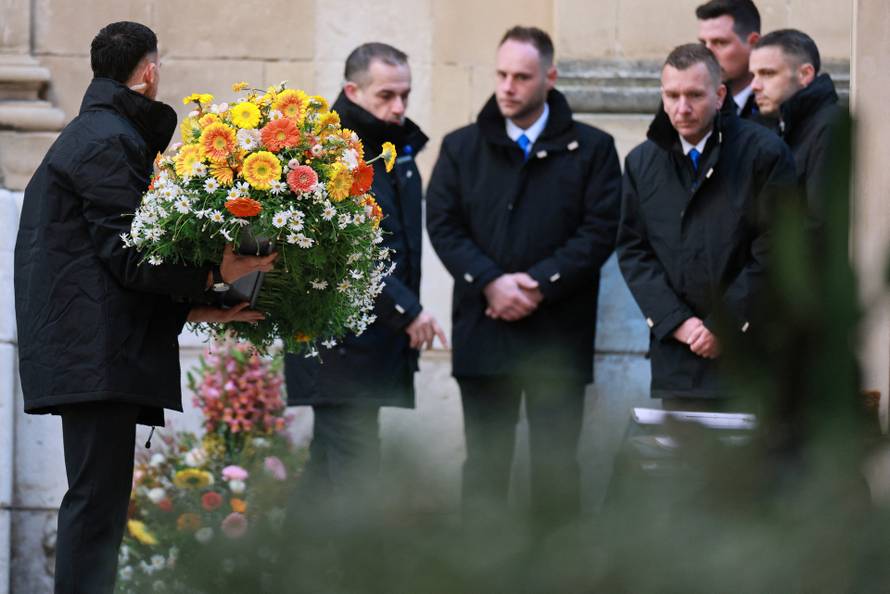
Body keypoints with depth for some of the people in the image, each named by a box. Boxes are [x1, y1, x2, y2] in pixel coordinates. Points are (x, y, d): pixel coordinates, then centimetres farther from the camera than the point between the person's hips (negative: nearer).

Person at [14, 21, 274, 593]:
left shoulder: (91, 134, 24)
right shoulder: (109, 141, -8)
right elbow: (126, 255, -16)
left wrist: (197, 306, 13)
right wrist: (211, 279, -23)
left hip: (89, 348, 11)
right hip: (97, 351, -11)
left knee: (97, 498, 10)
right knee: (98, 500, -13)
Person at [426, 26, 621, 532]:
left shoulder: (591, 149, 2)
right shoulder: (462, 148, 9)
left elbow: (601, 229, -5)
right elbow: (443, 224, 1)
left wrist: (538, 283, -13)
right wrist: (491, 282, -13)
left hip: (558, 334, -2)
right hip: (483, 333, 2)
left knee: (556, 462, 1)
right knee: (484, 461, 6)